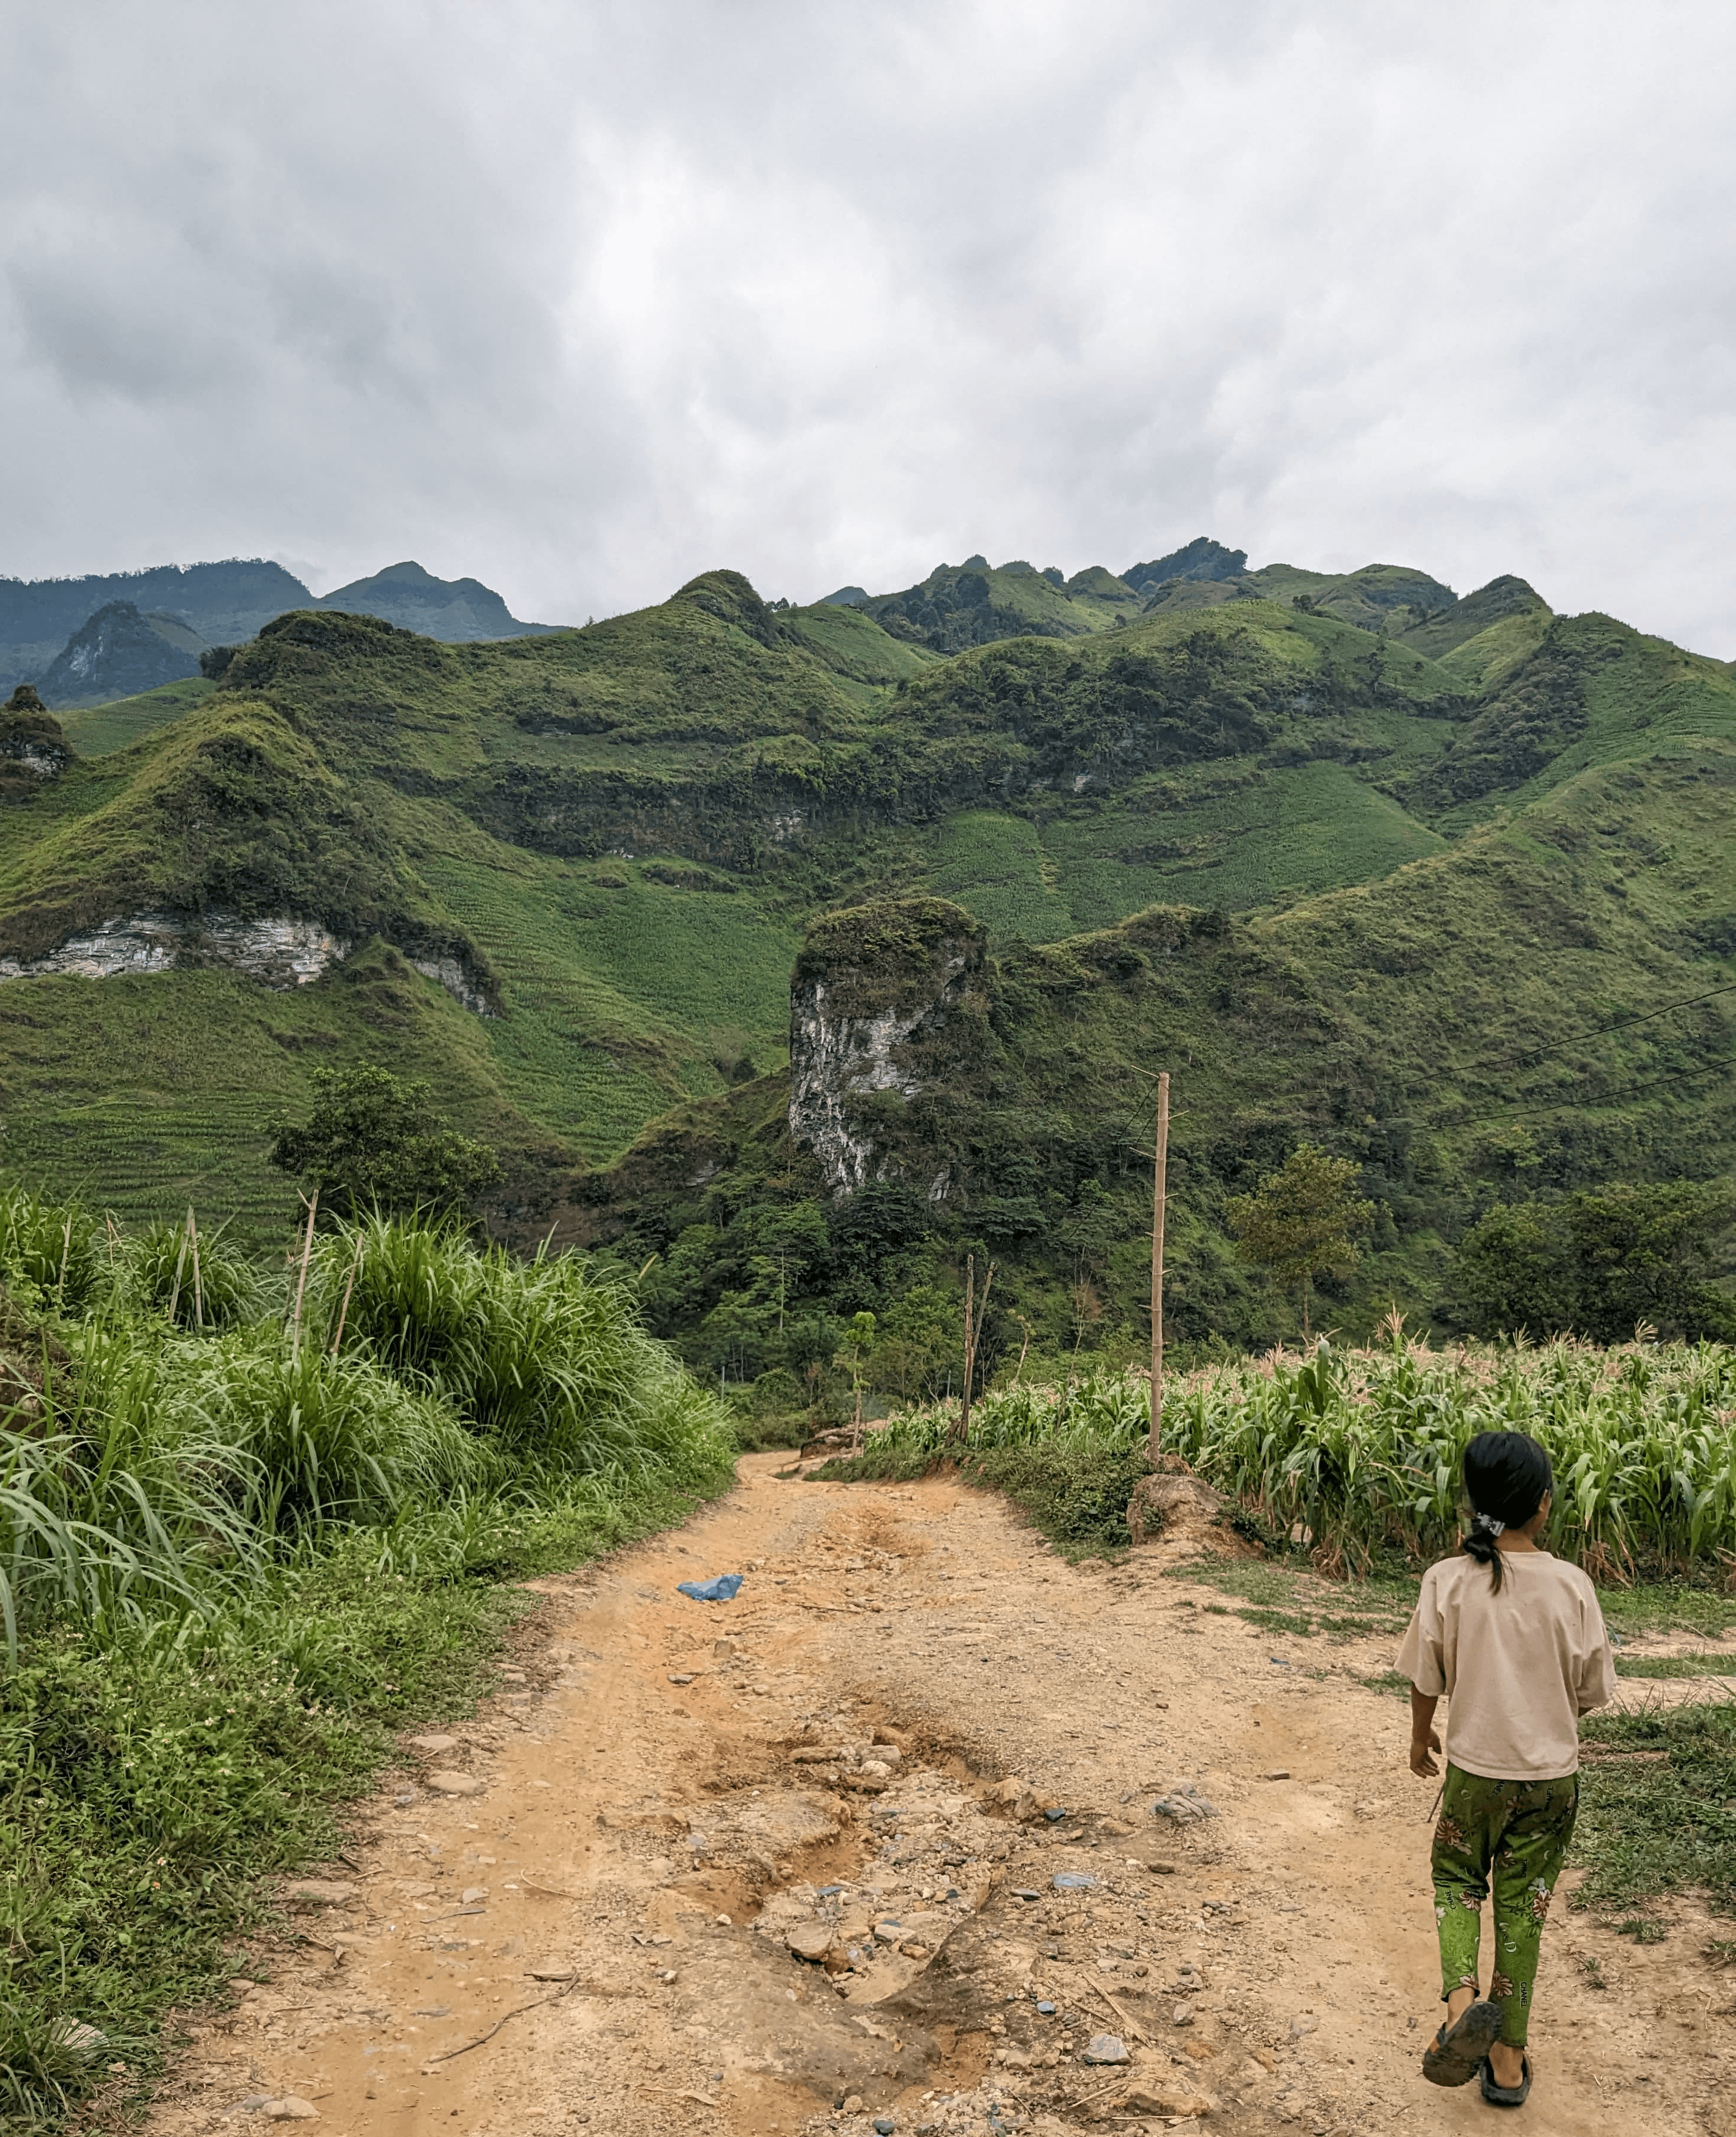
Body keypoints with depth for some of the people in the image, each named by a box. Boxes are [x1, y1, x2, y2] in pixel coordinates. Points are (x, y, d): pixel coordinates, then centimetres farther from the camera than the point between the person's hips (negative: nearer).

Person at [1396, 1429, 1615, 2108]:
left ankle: (1461, 1996, -3)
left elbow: (1425, 1679, -5)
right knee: (1522, 1909, 15)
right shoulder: (1571, 1586, -15)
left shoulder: (1447, 1581, -15)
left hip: (1474, 1769, 0)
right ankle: (1508, 2061, 25)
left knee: (1456, 1877, 22)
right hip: (1552, 1775, 1)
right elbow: (1592, 1691, -5)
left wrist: (1421, 1738, 14)